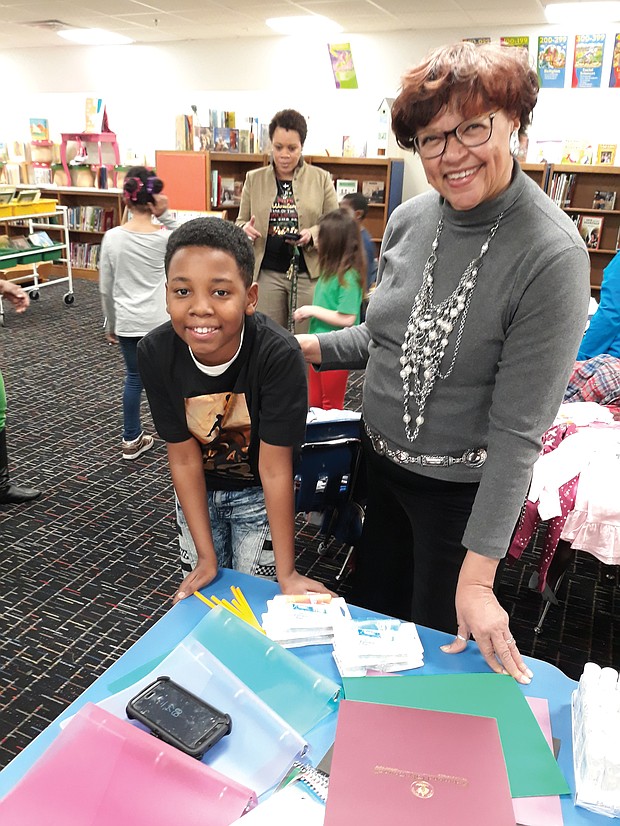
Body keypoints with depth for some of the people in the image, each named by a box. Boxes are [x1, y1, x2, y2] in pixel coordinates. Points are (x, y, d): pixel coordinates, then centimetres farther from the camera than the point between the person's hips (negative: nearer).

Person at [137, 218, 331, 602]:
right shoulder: (155, 353, -26)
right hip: (197, 490, 3)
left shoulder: (279, 355, -35)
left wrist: (287, 572, -22)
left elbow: (275, 467, -27)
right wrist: (207, 554, -14)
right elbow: (184, 457, -17)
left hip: (258, 493, -2)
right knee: (200, 593, 19)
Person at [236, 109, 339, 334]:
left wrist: (312, 234, -16)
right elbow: (240, 221, 14)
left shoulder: (321, 178, 4)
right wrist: (245, 229, -11)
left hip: (308, 273, -1)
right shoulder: (254, 179, 8)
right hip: (266, 272, 1)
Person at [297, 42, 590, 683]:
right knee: (369, 608, 27)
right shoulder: (408, 220, -6)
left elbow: (519, 429, -24)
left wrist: (478, 574, -22)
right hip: (380, 459, 6)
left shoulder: (552, 256, -24)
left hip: (464, 486, -6)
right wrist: (308, 348, -2)